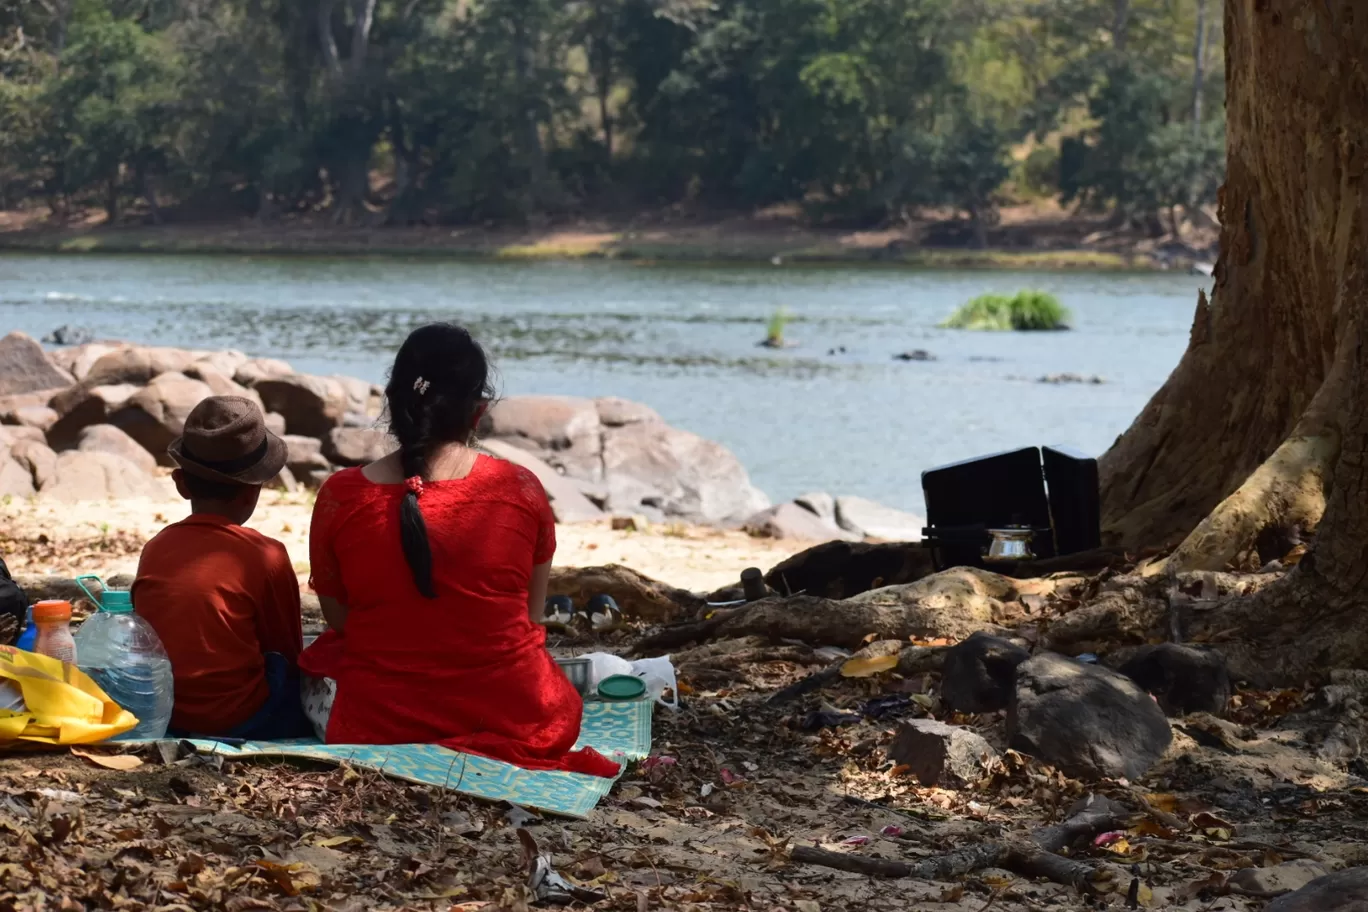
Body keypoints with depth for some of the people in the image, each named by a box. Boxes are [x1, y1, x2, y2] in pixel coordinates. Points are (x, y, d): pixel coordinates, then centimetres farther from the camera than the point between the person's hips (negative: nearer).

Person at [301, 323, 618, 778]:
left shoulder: (340, 497, -9)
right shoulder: (521, 489, -8)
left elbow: (338, 618, 3)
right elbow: (531, 617, 4)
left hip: (380, 724, -1)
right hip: (513, 717, 2)